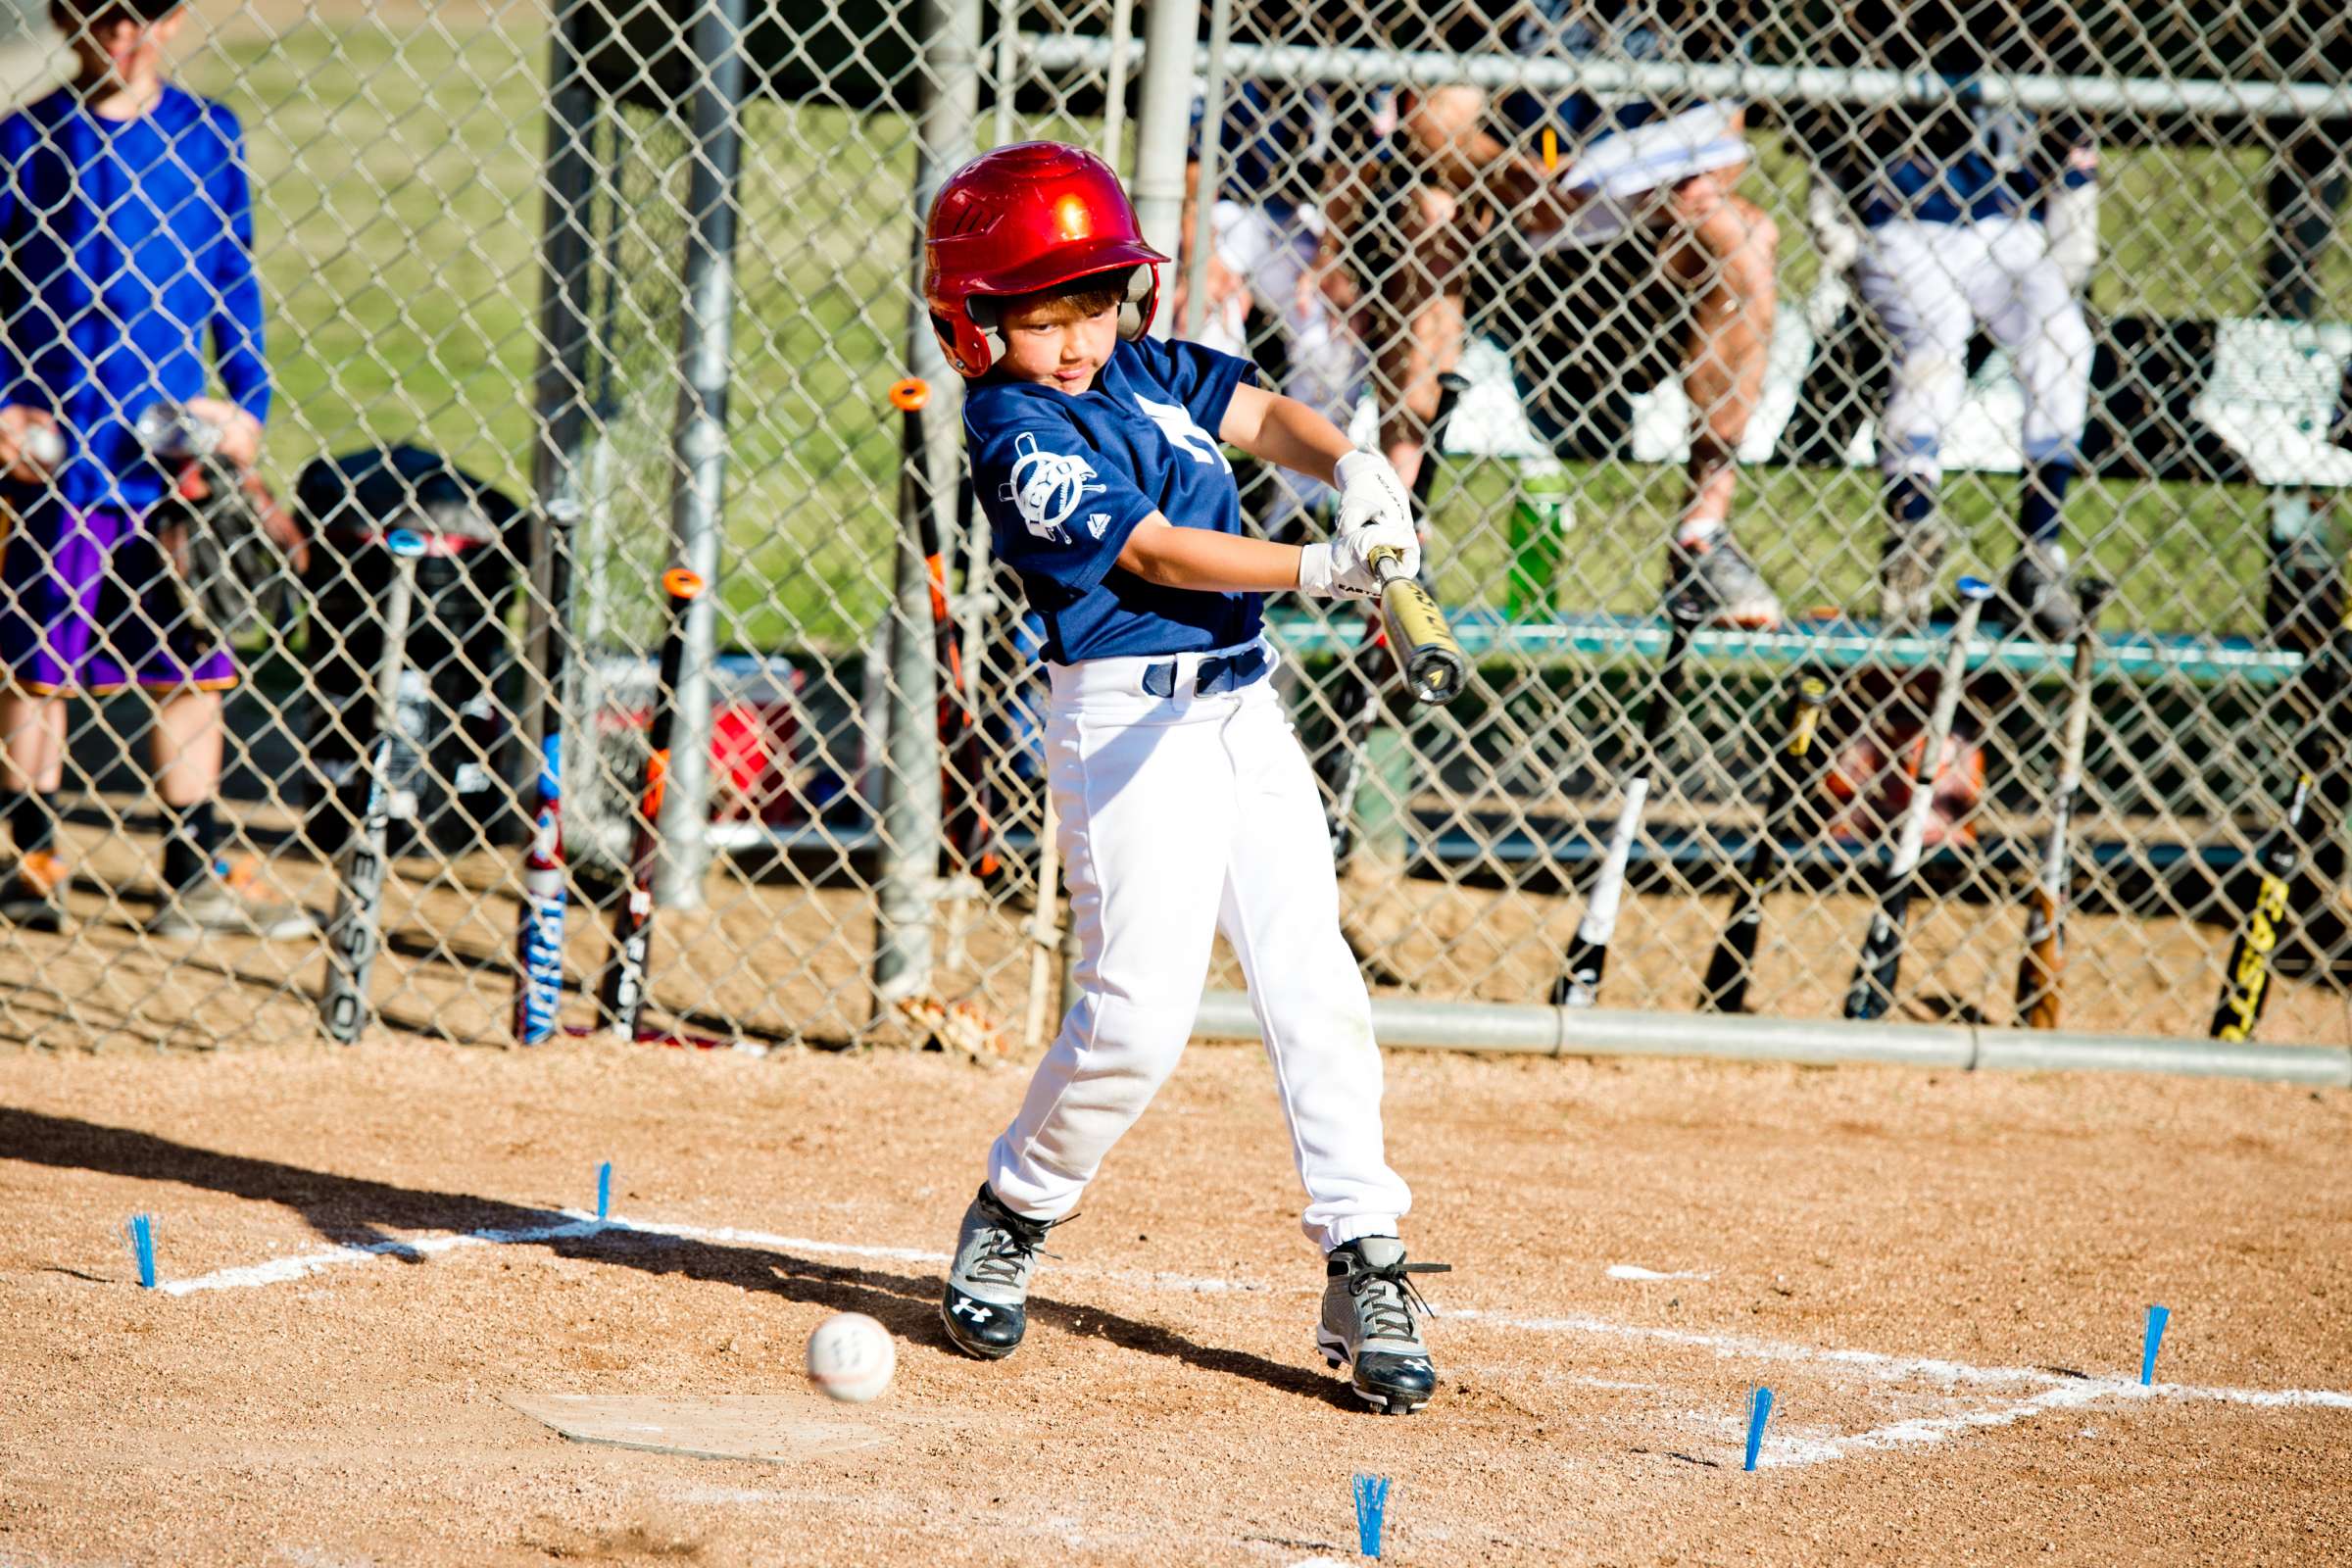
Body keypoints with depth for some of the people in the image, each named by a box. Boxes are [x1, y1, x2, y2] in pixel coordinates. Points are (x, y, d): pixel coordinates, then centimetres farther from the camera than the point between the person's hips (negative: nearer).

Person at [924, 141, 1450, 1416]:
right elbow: (1154, 553, -19)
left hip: (1243, 710, 7)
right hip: (1130, 722, -7)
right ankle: (1011, 1217, 14)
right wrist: (1323, 569, -27)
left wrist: (1352, 468, -13)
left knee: (1314, 988, 1)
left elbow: (1261, 415, 9)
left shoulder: (1143, 368, 11)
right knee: (1140, 1009, -11)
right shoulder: (1018, 431, -12)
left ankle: (1364, 1271, 3)